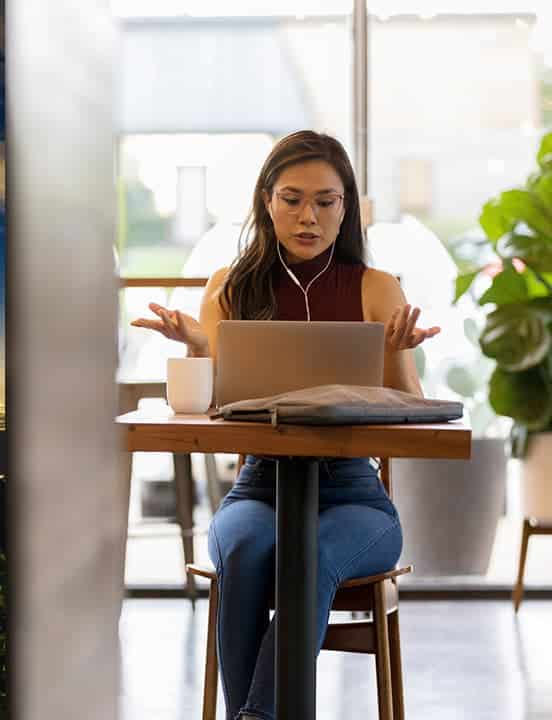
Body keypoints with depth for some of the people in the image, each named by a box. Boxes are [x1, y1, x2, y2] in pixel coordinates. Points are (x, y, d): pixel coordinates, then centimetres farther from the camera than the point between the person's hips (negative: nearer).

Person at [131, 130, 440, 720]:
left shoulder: (376, 290, 5)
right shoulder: (231, 288, 8)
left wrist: (396, 354, -19)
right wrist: (196, 347, -17)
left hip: (351, 492, -1)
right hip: (259, 488, 1)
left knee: (313, 557, -35)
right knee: (247, 551, -34)